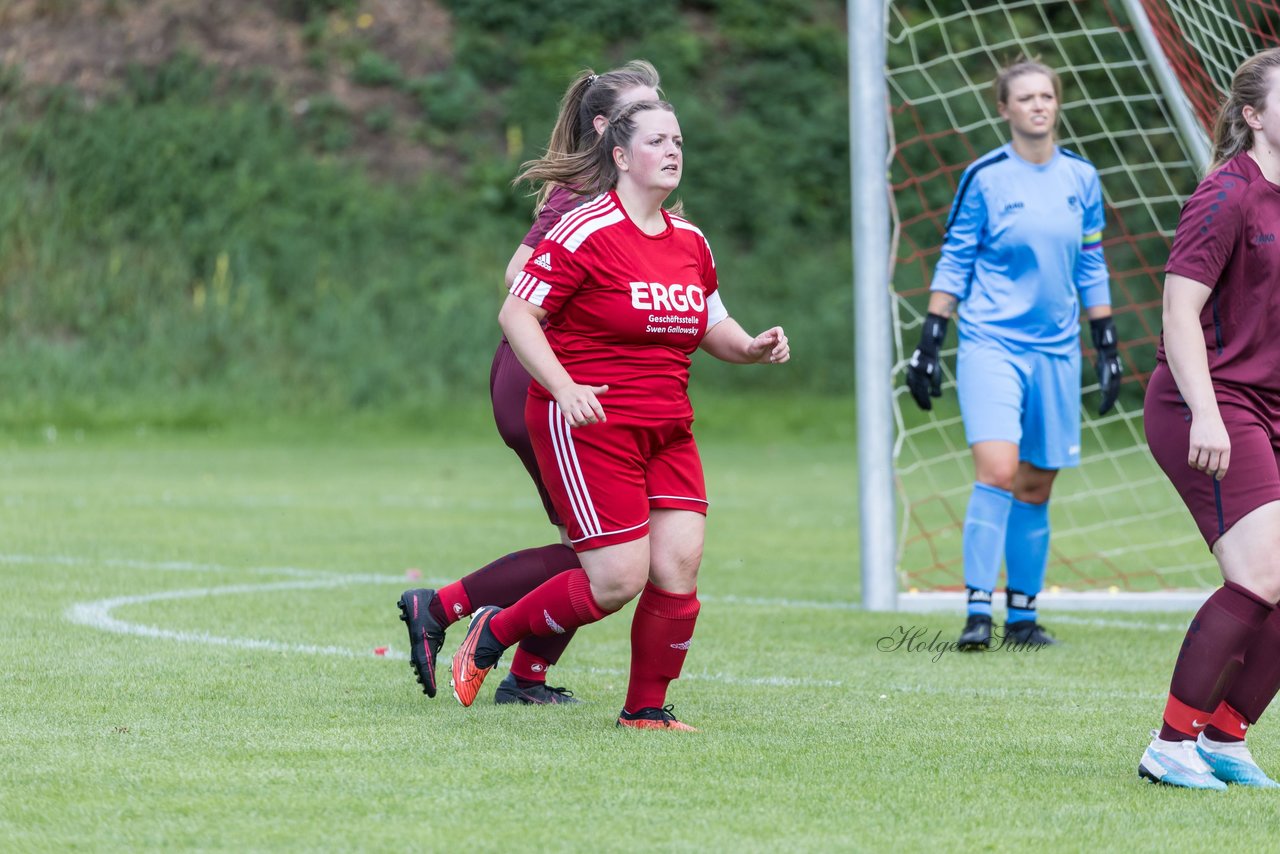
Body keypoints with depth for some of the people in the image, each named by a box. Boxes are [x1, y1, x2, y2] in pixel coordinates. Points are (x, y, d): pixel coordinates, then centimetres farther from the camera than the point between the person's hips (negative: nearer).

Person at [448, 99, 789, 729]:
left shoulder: (690, 242, 12)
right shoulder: (586, 233, -11)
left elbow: (711, 324, 26)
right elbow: (516, 313, -12)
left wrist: (750, 347, 4)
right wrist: (564, 387, -23)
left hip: (667, 429, 7)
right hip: (587, 424, -7)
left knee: (680, 565, -6)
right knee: (618, 580, -11)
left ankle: (646, 709, 10)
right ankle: (493, 632, 12)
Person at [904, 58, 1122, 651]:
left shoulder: (1081, 179, 9)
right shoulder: (985, 178, -3)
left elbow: (1091, 268, 16)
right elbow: (954, 263, 1)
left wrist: (1107, 347, 14)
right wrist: (928, 344, -3)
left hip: (1056, 350, 4)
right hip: (991, 343, -4)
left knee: (1035, 486, 6)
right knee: (997, 472, -18)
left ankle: (1022, 614, 15)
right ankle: (977, 610, -15)